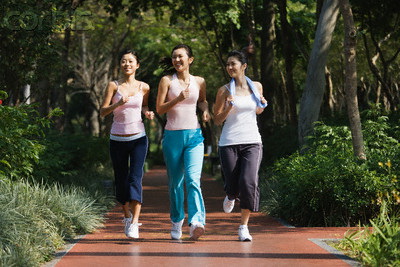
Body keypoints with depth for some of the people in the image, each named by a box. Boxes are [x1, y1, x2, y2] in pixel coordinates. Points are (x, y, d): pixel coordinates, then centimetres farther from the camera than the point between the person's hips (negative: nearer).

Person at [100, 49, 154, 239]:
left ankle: (134, 223, -20)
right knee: (121, 179, 9)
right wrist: (118, 104, -24)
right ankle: (127, 215, 32)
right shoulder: (113, 86, -1)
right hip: (117, 139, 0)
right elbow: (103, 111, -6)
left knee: (135, 178, -14)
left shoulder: (143, 87, 4)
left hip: (138, 138, 0)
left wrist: (147, 112, 0)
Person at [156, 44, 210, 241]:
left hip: (194, 136, 0)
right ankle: (176, 222, 23)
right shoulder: (166, 81, 2)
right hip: (172, 136, 0)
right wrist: (178, 99, -15)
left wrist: (205, 110, 6)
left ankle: (197, 223, -29)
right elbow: (159, 108, -2)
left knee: (193, 179, -17)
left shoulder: (199, 82, 9)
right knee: (175, 182, 7)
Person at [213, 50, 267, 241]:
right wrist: (228, 108, -17)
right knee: (232, 186, 1)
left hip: (252, 142, 1)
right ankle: (231, 196, 42)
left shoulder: (257, 87, 8)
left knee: (248, 182, -17)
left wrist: (263, 106, 1)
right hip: (229, 143, -1)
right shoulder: (224, 90, 0)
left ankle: (244, 226, -5)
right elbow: (217, 120, 2)